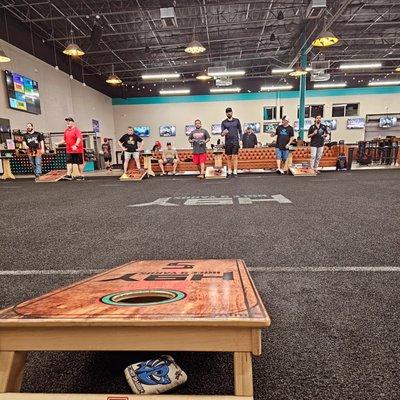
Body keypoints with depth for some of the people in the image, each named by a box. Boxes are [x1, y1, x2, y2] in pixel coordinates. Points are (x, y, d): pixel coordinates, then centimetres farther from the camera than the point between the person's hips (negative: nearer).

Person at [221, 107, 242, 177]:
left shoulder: (236, 121, 7)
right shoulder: (223, 122, 7)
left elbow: (240, 131, 11)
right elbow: (222, 134, 4)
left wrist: (240, 140, 2)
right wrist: (223, 133, -19)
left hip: (235, 141, -1)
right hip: (227, 142, 1)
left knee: (234, 157, -6)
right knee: (228, 157, 4)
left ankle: (235, 172, -3)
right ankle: (229, 172, 11)